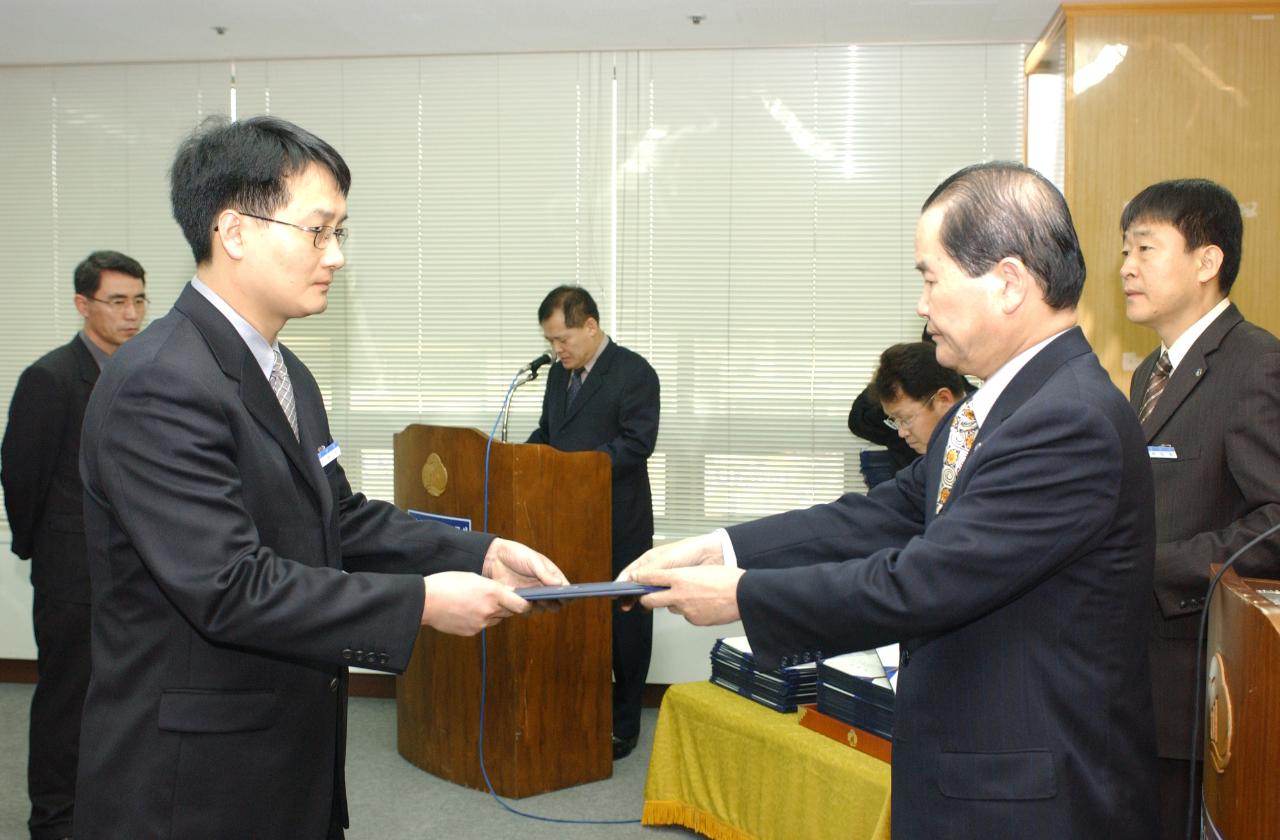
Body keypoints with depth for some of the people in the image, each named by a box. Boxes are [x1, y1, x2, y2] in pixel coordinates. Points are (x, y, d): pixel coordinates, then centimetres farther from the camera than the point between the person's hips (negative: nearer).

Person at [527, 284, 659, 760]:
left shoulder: (634, 373, -10)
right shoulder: (560, 373, 14)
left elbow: (637, 442, -19)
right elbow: (546, 433, 21)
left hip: (618, 525, -7)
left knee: (624, 623, 5)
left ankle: (623, 726, 16)